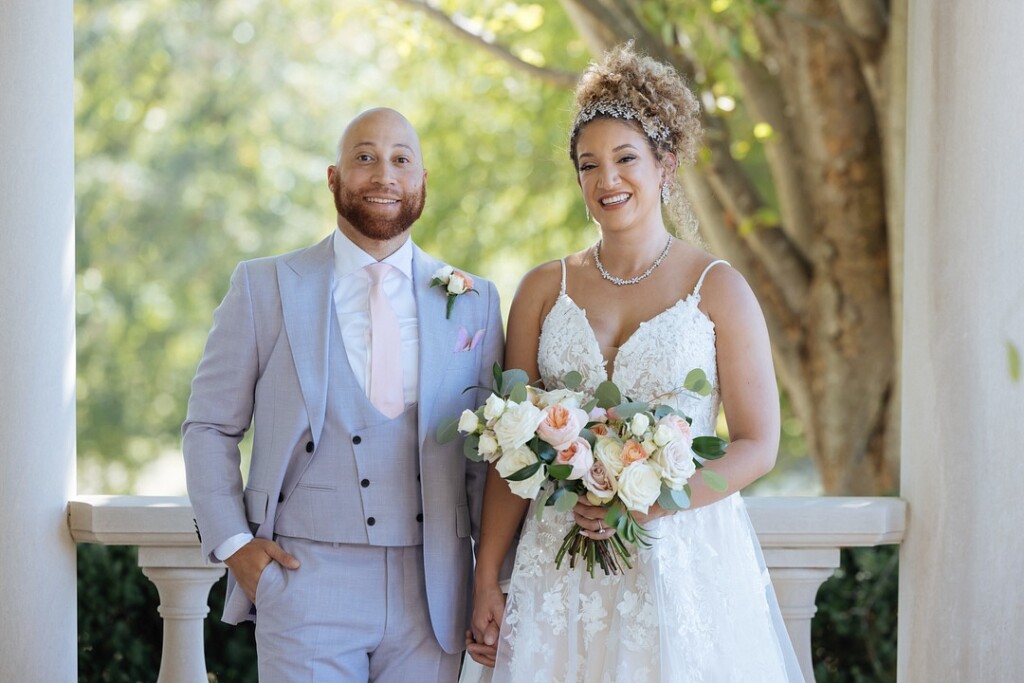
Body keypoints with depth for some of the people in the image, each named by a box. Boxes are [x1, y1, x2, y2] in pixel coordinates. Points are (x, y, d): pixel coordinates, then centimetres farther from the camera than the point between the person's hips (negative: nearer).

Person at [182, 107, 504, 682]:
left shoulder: (472, 301, 9)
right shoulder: (265, 288, 4)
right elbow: (210, 426, 7)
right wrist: (233, 543, -4)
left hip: (433, 591, 2)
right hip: (304, 576, -2)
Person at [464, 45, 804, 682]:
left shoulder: (719, 289, 0)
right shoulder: (544, 290, 7)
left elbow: (758, 446, -3)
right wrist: (487, 581, 0)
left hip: (687, 565, -2)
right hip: (563, 573, 2)